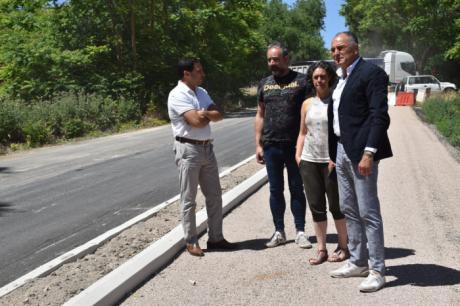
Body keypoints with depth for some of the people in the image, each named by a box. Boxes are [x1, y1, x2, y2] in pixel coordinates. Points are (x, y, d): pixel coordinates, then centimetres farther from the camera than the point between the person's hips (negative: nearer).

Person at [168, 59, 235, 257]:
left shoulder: (201, 92, 12)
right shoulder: (177, 95, -13)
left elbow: (218, 115, 4)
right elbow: (196, 121, -22)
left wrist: (204, 113, -15)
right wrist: (209, 115, -3)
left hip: (207, 148, 8)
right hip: (188, 150, -8)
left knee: (214, 196, 12)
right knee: (188, 199, 2)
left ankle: (215, 238, 23)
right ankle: (191, 242, 13)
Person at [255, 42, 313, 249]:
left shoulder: (301, 81, -1)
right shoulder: (264, 84, 11)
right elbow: (260, 115, 13)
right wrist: (258, 144, 7)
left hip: (295, 146, -3)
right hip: (271, 146, 3)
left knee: (297, 189, 6)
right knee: (275, 190, 9)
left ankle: (300, 232, 17)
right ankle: (279, 232, 20)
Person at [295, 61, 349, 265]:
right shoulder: (307, 104, 12)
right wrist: (298, 155, 5)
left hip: (331, 160, -4)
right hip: (309, 160, 4)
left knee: (336, 205, 3)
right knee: (316, 206, 7)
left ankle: (343, 247, 18)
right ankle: (321, 249, 17)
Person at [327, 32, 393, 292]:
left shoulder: (371, 73, -8)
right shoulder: (341, 77, 17)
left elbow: (380, 116, -16)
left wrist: (369, 153, -22)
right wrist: (333, 154, 13)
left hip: (361, 151, -9)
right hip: (341, 150, 9)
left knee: (368, 212, -4)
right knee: (349, 210, 14)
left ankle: (377, 270, 7)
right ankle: (358, 262, 26)